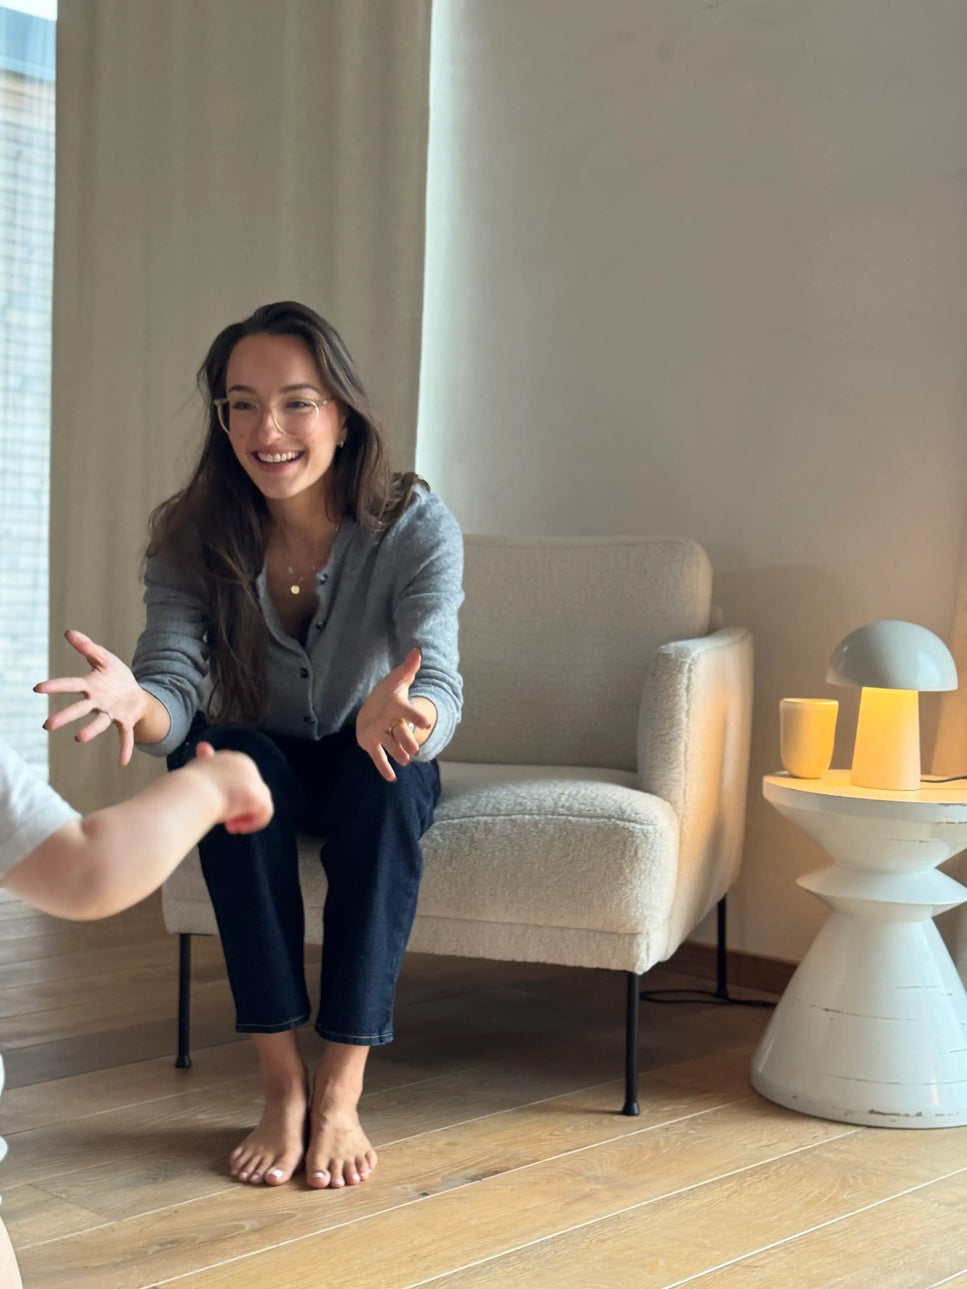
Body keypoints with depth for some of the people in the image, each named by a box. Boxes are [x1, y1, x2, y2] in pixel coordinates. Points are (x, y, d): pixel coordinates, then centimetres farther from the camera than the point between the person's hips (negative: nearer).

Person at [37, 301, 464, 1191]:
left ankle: (340, 1091, -29)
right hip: (263, 766, 1)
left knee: (385, 778, -35)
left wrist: (401, 713, -60)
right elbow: (175, 681, -27)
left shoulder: (414, 525, -22)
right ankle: (282, 1085, -29)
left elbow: (439, 689, -35)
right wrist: (137, 703, -53)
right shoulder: (193, 538, -17)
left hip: (374, 773, -1)